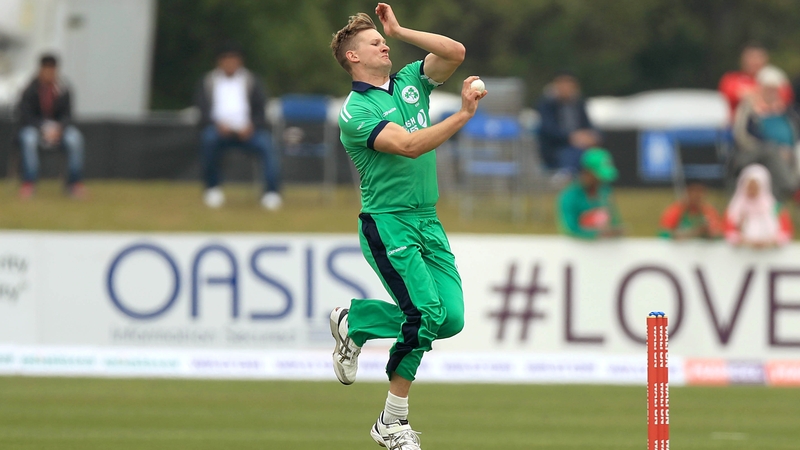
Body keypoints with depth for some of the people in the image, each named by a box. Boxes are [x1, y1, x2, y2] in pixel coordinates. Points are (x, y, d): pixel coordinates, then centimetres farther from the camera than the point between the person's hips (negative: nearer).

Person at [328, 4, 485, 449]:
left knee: (451, 318, -2)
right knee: (427, 312, -18)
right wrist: (462, 116, -27)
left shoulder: (410, 82, 14)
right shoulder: (355, 112, -9)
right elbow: (408, 145, -23)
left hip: (427, 221, 7)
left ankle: (355, 322, 17)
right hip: (388, 223, -7)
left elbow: (455, 52, 1)